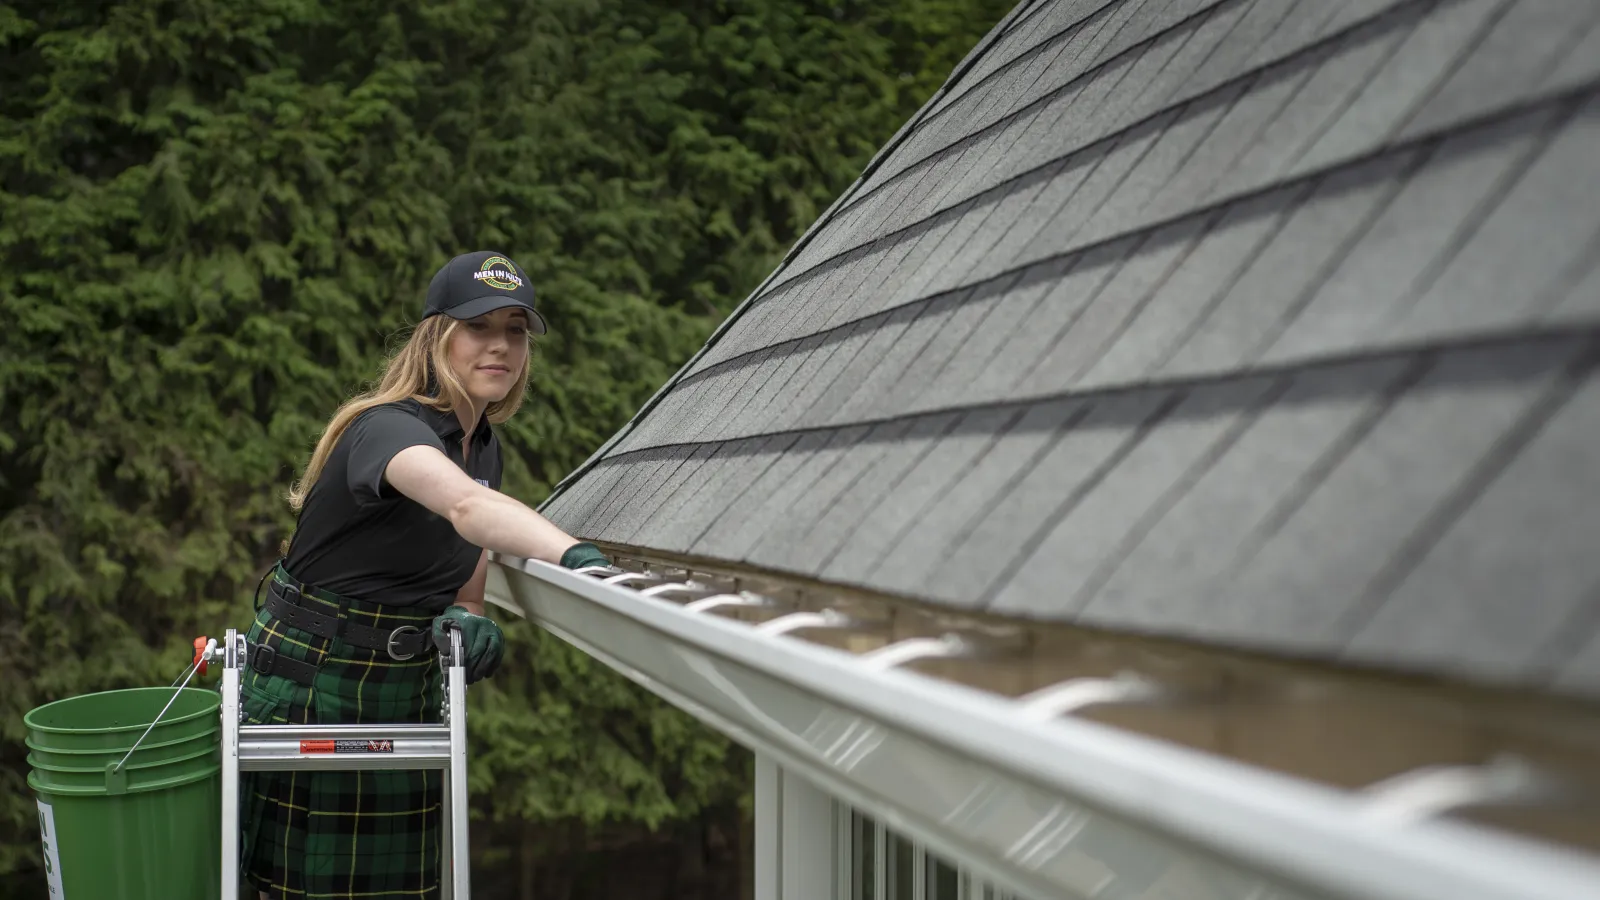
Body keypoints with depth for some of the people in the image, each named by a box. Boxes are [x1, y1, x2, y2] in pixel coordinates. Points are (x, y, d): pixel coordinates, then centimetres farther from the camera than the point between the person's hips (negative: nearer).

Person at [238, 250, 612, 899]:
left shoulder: (484, 444, 3)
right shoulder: (387, 427, -25)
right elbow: (466, 506, -46)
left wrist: (467, 616, -13)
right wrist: (576, 555, -62)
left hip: (408, 692, 7)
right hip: (309, 686, -7)